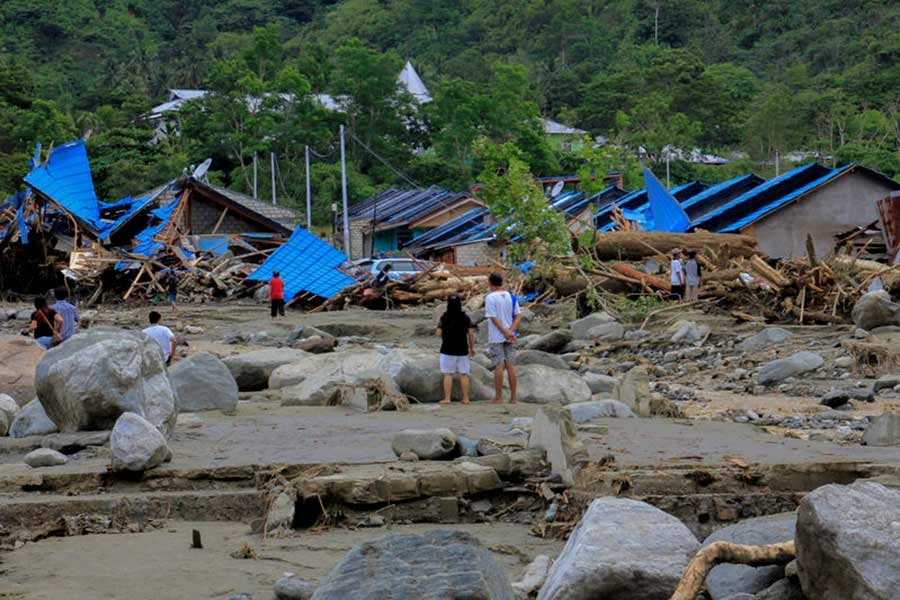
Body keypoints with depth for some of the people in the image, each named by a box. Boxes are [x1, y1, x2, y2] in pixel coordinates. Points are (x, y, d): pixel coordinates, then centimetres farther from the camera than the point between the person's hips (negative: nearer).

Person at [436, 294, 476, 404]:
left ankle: (447, 398, -3)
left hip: (447, 350, -2)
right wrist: (472, 347, 7)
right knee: (463, 375, 6)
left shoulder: (444, 317, -6)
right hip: (462, 350, 2)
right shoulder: (466, 317, 0)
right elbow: (471, 333, -3)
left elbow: (439, 334, -5)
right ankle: (465, 398, 4)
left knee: (448, 375, 1)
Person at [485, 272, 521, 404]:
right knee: (511, 366, 5)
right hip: (510, 338, 4)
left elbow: (493, 318, -14)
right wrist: (510, 331, -8)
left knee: (499, 366, -2)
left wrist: (505, 332, -13)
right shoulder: (511, 297, 8)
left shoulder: (490, 298, -9)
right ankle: (513, 397, 5)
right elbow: (518, 316, 2)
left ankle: (498, 397, 1)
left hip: (496, 338, -4)